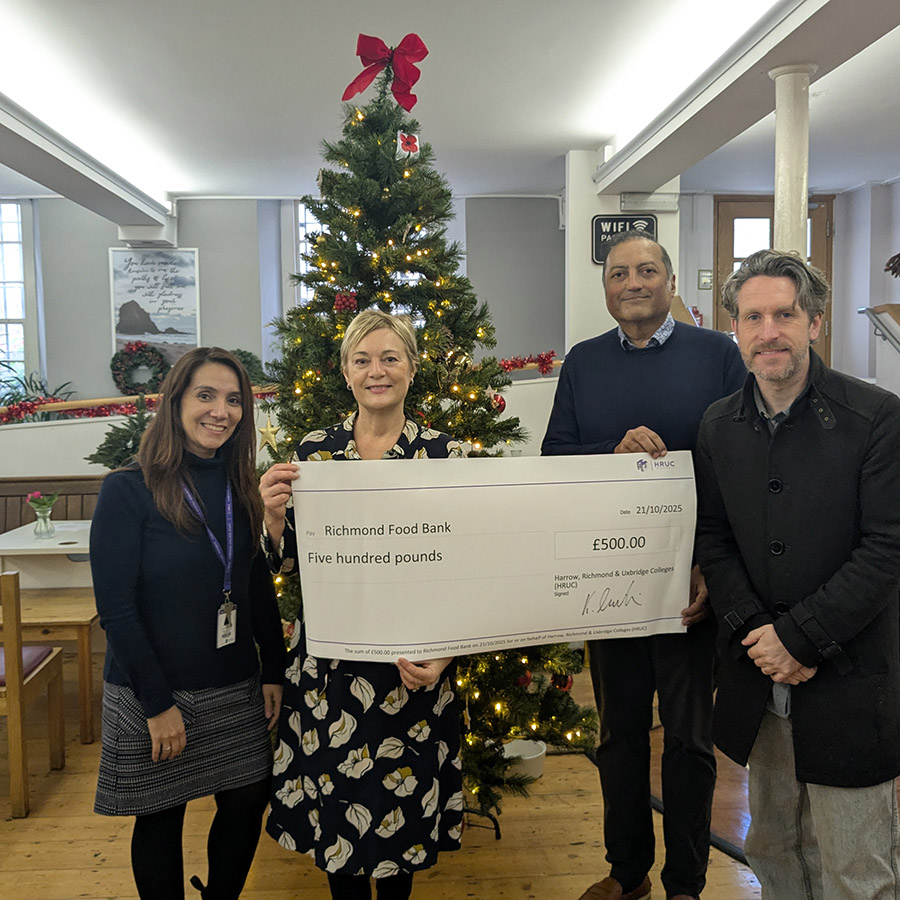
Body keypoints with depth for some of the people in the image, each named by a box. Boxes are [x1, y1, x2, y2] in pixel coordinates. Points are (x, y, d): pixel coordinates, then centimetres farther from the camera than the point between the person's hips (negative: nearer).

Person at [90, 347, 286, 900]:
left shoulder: (240, 489, 3)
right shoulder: (128, 491, -14)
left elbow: (260, 589, 7)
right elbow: (116, 607, -15)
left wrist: (273, 672, 3)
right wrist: (157, 704, -16)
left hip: (235, 689, 5)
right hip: (151, 693, -5)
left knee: (248, 803, 13)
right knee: (161, 821, 11)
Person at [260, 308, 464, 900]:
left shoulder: (443, 454, -5)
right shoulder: (314, 451, 1)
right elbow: (286, 562, 3)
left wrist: (439, 656, -15)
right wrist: (273, 513, -17)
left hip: (413, 659, -1)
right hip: (329, 660, 2)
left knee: (401, 798, 14)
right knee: (335, 801, 14)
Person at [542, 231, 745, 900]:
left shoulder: (718, 354, -1)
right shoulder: (583, 362, 7)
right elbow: (553, 455, 2)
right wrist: (615, 450, -18)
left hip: (690, 579, -2)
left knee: (689, 735, 11)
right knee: (620, 729, 16)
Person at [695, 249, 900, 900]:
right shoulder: (719, 426, 3)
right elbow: (713, 539, 5)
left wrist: (799, 637, -16)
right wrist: (755, 632, -9)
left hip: (848, 680, -4)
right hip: (757, 679, 4)